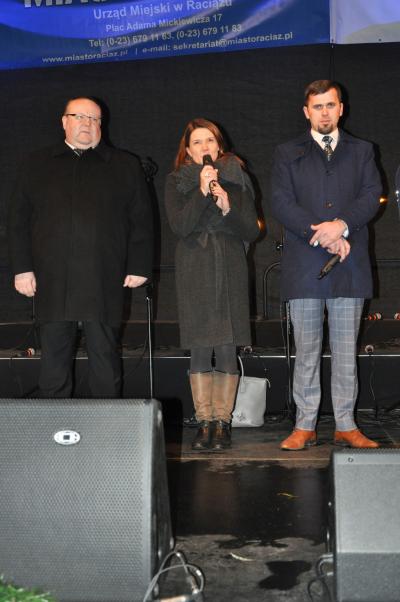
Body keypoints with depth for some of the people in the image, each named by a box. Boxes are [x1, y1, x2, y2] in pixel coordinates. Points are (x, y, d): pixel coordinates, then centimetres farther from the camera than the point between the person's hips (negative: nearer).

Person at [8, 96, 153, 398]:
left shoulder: (125, 166, 13)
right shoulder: (37, 165, 16)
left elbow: (142, 221, 7)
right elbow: (19, 220, 12)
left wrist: (140, 267, -1)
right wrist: (22, 268, 2)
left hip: (104, 281, -1)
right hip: (52, 280, 2)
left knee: (105, 356, 2)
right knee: (54, 357, 5)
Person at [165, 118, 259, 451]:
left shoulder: (236, 179, 9)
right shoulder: (176, 182, 7)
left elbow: (252, 231, 4)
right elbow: (179, 226, -7)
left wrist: (228, 208, -11)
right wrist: (202, 192, -15)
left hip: (230, 269, 1)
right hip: (194, 271, 0)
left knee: (227, 349, -2)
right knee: (200, 350, -2)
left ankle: (223, 421, 8)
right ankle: (205, 422, 7)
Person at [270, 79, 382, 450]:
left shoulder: (361, 151, 17)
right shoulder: (287, 154, 12)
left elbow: (371, 196, 3)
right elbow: (280, 203, -1)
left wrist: (342, 225, -15)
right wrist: (320, 235, -12)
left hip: (349, 265, 1)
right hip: (304, 265, -1)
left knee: (345, 350, 5)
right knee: (306, 351, 3)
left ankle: (346, 426, 13)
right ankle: (304, 427, 11)